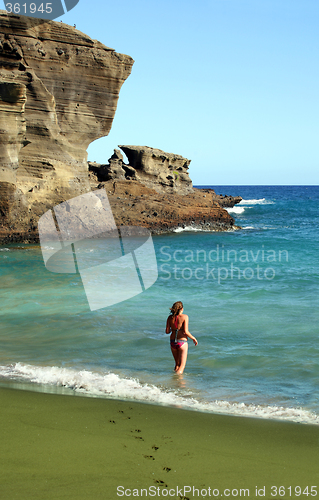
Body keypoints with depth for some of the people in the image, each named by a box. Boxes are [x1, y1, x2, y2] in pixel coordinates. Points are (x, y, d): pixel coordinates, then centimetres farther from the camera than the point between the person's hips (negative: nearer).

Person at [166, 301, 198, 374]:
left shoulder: (170, 317, -1)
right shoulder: (184, 317, -13)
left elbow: (167, 331, -1)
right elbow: (185, 332, -18)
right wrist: (193, 338, -3)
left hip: (173, 342, 5)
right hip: (182, 342, -4)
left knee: (177, 364, 22)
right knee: (181, 366, 0)